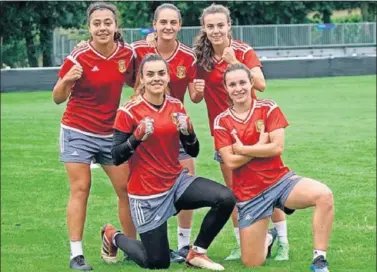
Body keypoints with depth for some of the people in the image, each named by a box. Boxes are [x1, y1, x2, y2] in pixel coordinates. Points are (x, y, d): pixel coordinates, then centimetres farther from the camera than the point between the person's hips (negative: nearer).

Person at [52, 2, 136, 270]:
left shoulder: (126, 53, -5)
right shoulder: (78, 58, -17)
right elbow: (58, 98, -11)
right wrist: (67, 80, -31)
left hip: (111, 133, 4)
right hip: (78, 132, -4)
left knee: (126, 188, 5)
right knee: (80, 189, -6)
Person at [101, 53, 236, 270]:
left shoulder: (176, 106, 1)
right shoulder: (129, 112, -14)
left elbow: (193, 151, 3)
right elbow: (117, 158, -14)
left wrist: (188, 131, -17)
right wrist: (137, 137, -29)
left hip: (177, 181, 5)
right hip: (147, 192, -5)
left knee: (226, 199, -19)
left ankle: (197, 253, 2)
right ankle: (113, 236, 30)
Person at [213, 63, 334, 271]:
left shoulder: (268, 108, -2)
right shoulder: (221, 122, -2)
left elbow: (277, 147, -12)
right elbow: (231, 162, -10)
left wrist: (242, 149, -10)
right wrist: (260, 144, -11)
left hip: (280, 180, 0)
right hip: (249, 195, 0)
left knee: (324, 195, -33)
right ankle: (267, 238, 36)